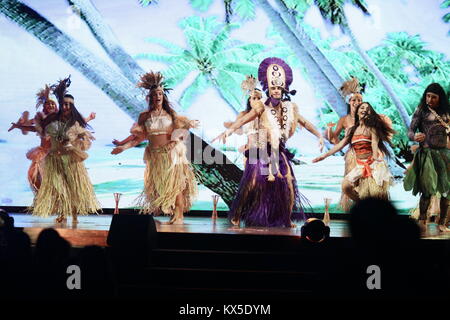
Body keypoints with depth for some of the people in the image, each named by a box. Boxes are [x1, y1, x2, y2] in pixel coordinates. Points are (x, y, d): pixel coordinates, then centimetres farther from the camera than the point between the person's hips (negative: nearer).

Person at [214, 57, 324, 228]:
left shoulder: (289, 108, 5)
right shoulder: (262, 108, -9)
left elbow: (304, 122, 18)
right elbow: (244, 119, -20)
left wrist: (319, 135, 14)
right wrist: (229, 130, -36)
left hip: (280, 154, 4)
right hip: (262, 153, -4)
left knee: (289, 185, -2)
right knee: (252, 185, -10)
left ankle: (287, 219, 13)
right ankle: (236, 216, 3)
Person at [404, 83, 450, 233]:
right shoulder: (421, 110, 2)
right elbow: (410, 131, -3)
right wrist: (414, 137, -25)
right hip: (427, 152, -3)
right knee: (428, 189, -16)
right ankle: (422, 221, -14)